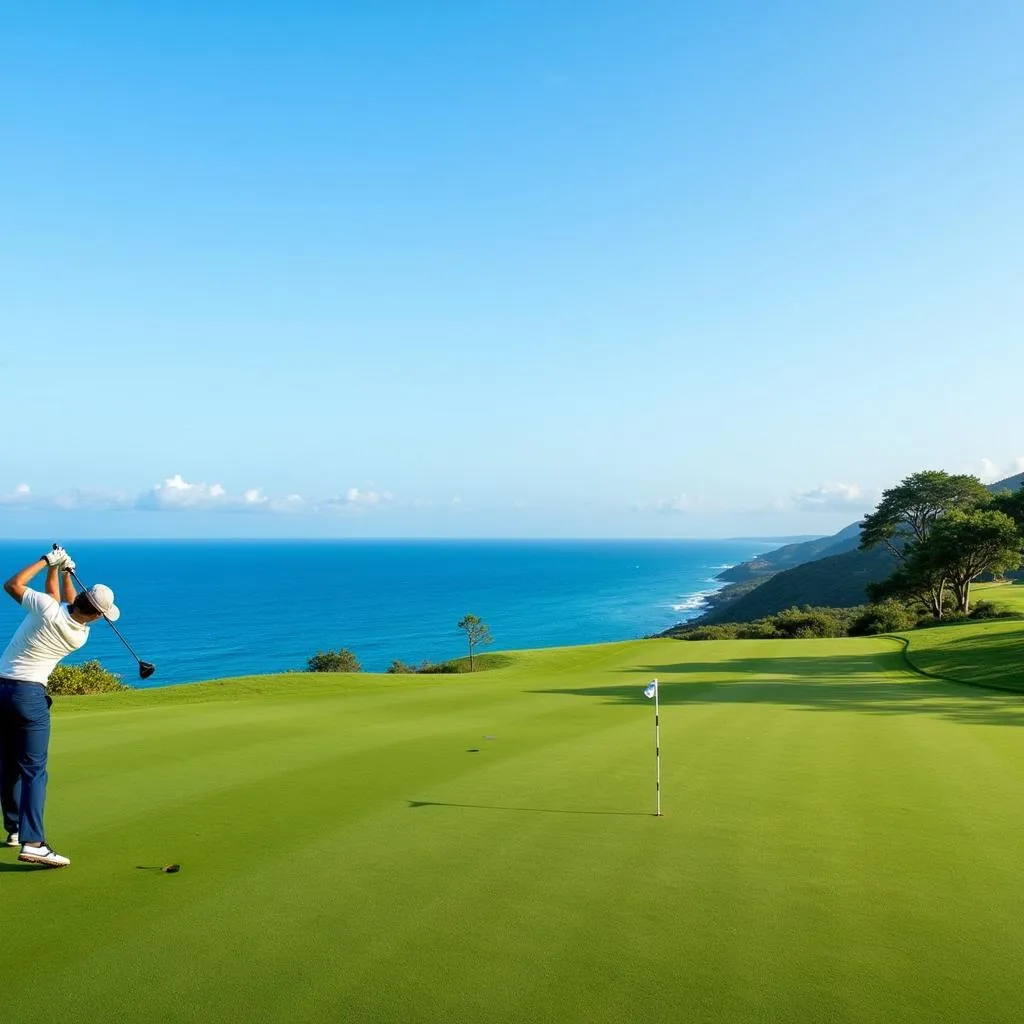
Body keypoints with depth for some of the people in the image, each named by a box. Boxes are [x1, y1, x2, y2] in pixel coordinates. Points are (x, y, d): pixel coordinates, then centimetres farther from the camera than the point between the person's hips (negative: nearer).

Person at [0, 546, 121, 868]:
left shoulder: (48, 609, -13)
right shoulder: (80, 636, -6)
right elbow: (67, 604, 13)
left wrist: (49, 562, 8)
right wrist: (65, 571, 12)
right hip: (29, 694, -3)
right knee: (34, 770, -6)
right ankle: (32, 842, -18)